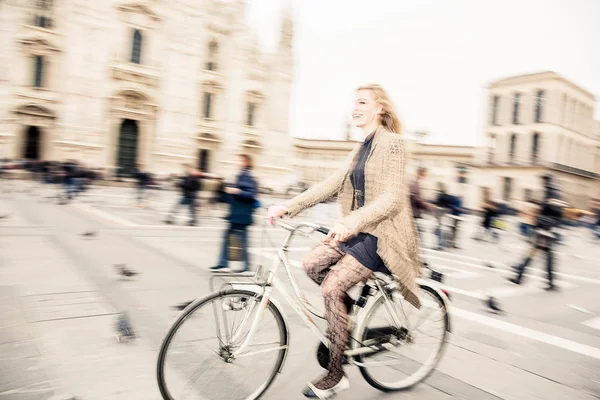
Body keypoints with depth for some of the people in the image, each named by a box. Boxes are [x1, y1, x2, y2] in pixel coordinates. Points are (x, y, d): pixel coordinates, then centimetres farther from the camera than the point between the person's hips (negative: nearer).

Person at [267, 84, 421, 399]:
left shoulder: (390, 143, -12)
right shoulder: (361, 149, 14)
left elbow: (392, 198, -24)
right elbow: (331, 184, 6)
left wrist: (349, 223, -38)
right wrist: (287, 207, -3)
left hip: (381, 235, -8)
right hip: (362, 231, 8)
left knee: (331, 288, -15)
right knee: (312, 264, -4)